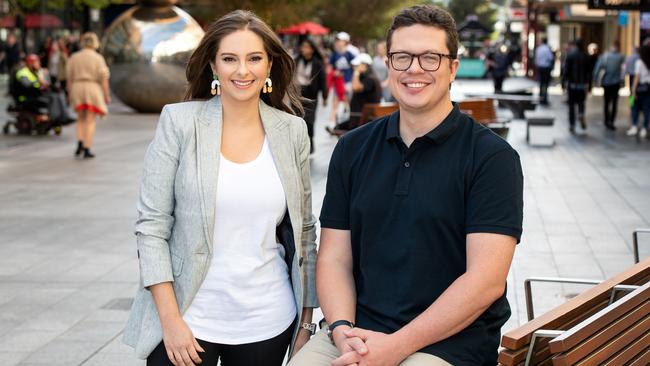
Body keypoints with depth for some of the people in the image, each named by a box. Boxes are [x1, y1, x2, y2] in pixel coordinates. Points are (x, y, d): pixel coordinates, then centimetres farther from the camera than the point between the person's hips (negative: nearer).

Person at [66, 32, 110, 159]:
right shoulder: (98, 58, -5)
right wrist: (106, 95, -3)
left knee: (81, 119, 18)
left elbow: (69, 78, 5)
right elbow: (104, 78, -8)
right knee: (90, 121, 1)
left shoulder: (73, 57, 4)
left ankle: (80, 143, -1)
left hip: (77, 88, 3)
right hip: (93, 88, -3)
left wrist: (70, 93, 13)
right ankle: (87, 149, -2)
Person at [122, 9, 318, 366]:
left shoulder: (292, 131, 2)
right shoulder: (179, 121, -5)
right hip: (189, 321, -2)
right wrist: (170, 320, -12)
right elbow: (151, 225, -6)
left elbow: (303, 231, 8)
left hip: (268, 324, 2)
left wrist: (306, 322, 7)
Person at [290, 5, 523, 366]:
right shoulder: (352, 149, 8)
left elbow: (486, 281, -12)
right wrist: (342, 330, -11)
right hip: (360, 330, 4)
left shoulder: (492, 156, -6)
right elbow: (334, 258, 7)